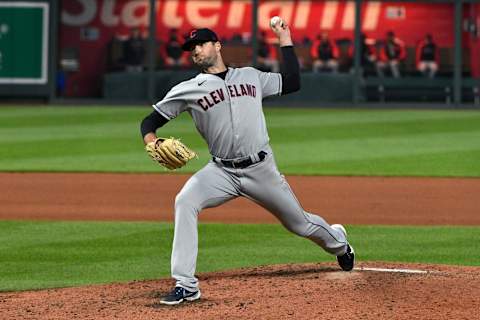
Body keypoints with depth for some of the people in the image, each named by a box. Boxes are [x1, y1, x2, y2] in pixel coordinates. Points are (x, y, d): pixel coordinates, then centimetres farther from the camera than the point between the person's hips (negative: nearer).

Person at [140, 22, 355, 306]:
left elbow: (292, 83, 13)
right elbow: (150, 121, 1)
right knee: (185, 202, -28)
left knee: (299, 223, 12)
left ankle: (338, 240, 50)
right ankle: (186, 285, -26)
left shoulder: (251, 76, 8)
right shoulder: (187, 90, 1)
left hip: (262, 169, 1)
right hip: (222, 172, -1)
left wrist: (285, 40, 12)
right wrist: (152, 143, -22)